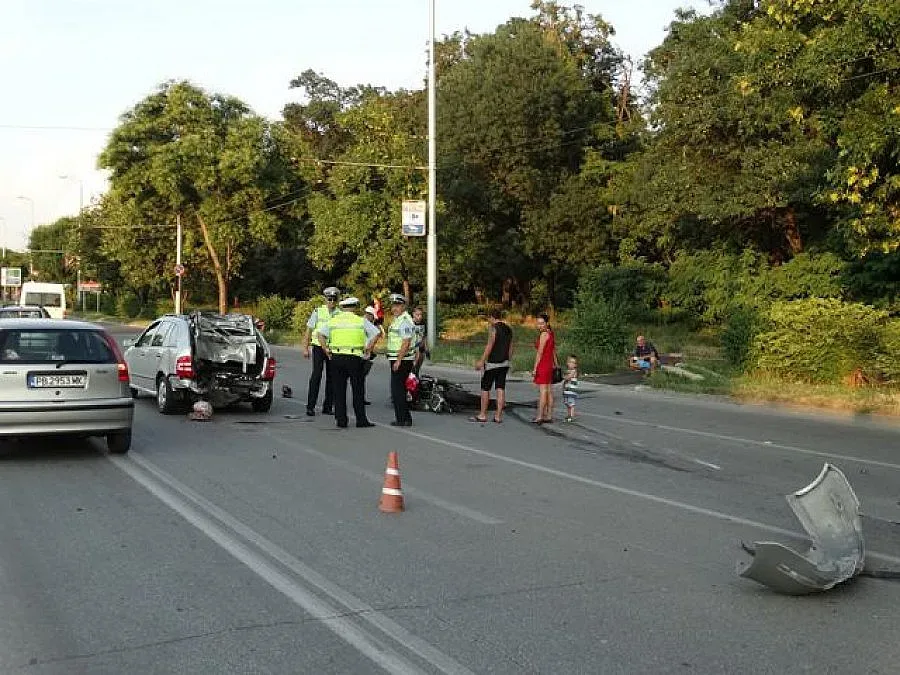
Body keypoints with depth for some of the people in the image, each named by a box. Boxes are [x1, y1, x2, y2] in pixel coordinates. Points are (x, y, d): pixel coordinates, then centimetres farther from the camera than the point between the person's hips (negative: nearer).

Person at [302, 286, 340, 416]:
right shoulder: (318, 312, 0)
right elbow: (308, 331, 3)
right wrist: (305, 348, -1)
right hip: (319, 347, -3)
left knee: (331, 377, 5)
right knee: (316, 375, -10)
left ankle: (327, 406, 13)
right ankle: (310, 406, -7)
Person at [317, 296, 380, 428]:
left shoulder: (333, 320, 8)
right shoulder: (361, 321, 2)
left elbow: (321, 335, 0)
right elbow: (376, 333, -4)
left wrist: (326, 351, 4)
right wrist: (368, 349, 1)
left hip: (336, 357, 2)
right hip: (355, 358, -2)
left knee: (338, 390, 8)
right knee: (358, 391, 6)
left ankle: (341, 420, 7)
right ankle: (361, 420, 6)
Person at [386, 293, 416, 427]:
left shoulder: (405, 320, -16)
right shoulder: (396, 319, 17)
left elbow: (406, 343, -22)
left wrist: (398, 360, -24)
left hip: (402, 360, -10)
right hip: (397, 360, 10)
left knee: (397, 389, -9)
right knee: (399, 390, 13)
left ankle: (402, 419, -5)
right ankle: (405, 419, 18)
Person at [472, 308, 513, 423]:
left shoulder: (493, 328, -12)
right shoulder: (508, 329, 12)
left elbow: (489, 346, -18)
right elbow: (510, 348, 15)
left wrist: (481, 361, -17)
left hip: (492, 363, -7)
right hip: (504, 363, 7)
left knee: (485, 388, 3)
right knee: (501, 389, 4)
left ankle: (482, 415, 7)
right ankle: (498, 416, 1)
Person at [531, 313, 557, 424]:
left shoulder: (544, 334, -14)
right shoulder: (551, 333, 14)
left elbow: (540, 353, -16)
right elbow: (554, 350, 20)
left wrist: (535, 368, -16)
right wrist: (555, 365, 27)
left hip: (542, 365, -9)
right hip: (549, 365, 9)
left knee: (542, 391, -9)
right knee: (549, 391, 9)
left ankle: (539, 417, -8)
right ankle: (549, 416, 12)